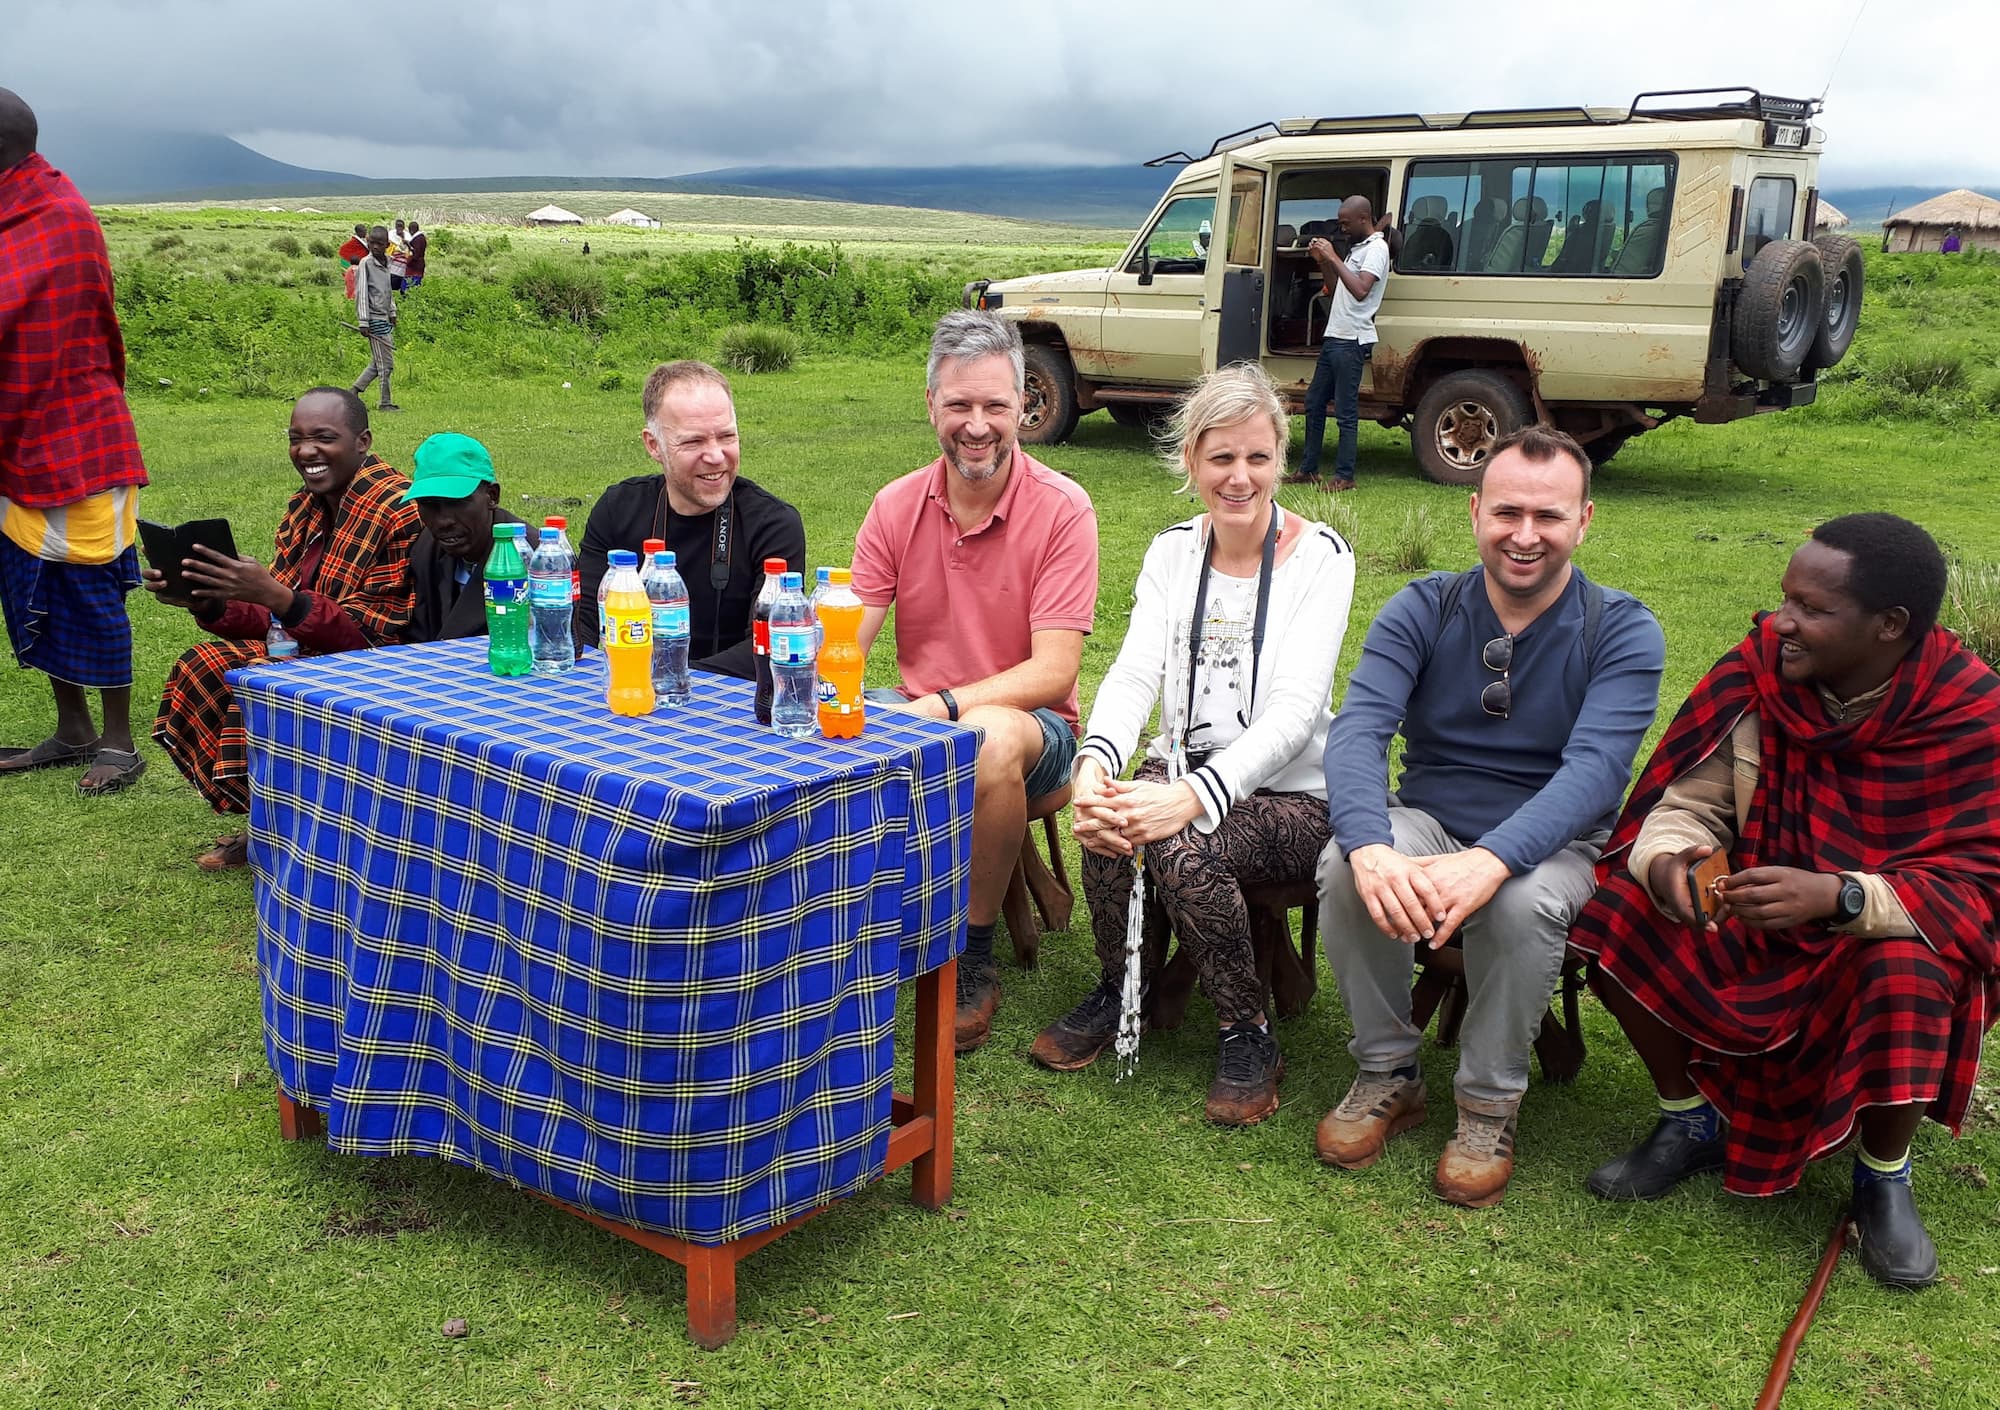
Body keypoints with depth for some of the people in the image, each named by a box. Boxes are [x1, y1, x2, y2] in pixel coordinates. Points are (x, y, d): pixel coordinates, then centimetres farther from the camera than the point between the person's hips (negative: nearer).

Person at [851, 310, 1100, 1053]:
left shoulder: (1062, 509, -11)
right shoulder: (896, 506, 2)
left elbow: (1053, 671, -18)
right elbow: (845, 640, -4)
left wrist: (944, 705, -31)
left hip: (1032, 722, -3)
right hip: (917, 714, 3)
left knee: (993, 739, -38)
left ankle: (974, 961, -18)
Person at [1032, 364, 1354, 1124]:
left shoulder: (1319, 555, -9)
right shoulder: (1173, 551, 5)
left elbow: (1295, 708, -21)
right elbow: (1134, 672, -8)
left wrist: (1194, 796, -37)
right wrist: (1094, 763, -32)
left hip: (1289, 795, -4)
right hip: (1183, 769, 4)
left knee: (1182, 844, -33)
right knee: (1106, 823, -29)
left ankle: (1247, 1035, -8)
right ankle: (1115, 992, 0)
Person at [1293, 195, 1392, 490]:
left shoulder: (1376, 249, -11)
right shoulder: (1357, 248, 20)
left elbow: (1360, 290, -26)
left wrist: (1334, 258, -22)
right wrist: (1323, 261, 12)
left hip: (1352, 342, -10)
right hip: (1334, 337, 10)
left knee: (1346, 411, -7)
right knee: (1314, 403, 14)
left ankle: (1345, 476, -2)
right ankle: (1308, 469, 22)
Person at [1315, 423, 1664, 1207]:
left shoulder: (1623, 633, -8)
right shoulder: (1423, 611, -3)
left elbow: (1592, 769, -24)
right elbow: (1358, 730, -17)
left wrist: (1489, 862, -43)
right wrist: (1370, 848, -40)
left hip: (1553, 843, -2)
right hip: (1427, 819, 2)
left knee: (1521, 902, -36)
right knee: (1343, 868, -29)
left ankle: (1489, 1107, -10)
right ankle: (1386, 1076, -6)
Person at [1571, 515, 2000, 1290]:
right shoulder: (1757, 673, -12)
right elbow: (1688, 804, -8)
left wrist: (1838, 896, -39)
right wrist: (1666, 861, -33)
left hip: (1889, 935, -3)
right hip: (1757, 914, 3)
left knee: (1906, 976, -36)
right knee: (1619, 912, -20)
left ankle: (1884, 1180, -5)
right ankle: (1692, 1122, 2)